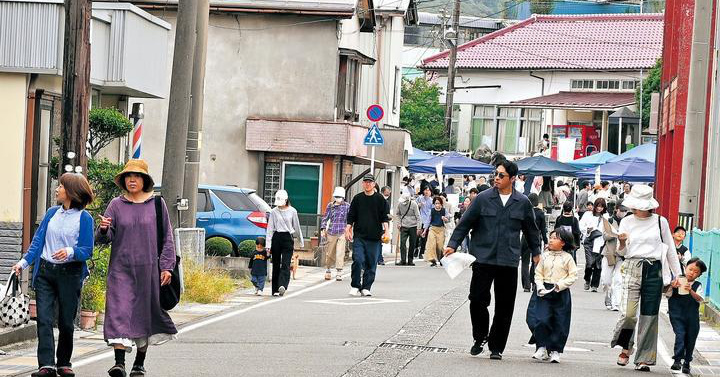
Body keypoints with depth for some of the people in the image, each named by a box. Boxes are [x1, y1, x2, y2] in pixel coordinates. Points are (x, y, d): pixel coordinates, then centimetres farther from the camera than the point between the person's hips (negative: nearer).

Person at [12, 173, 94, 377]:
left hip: (69, 274, -4)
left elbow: (87, 251, -7)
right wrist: (24, 262, 2)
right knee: (44, 319, -7)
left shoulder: (84, 218, -4)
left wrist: (70, 252, -26)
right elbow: (38, 240, 12)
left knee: (66, 321, 4)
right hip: (45, 271, 4)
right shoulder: (52, 213, 11)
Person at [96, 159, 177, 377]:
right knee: (120, 312, -12)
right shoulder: (116, 205, 5)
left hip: (148, 269, 0)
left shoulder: (157, 204, 5)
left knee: (145, 314, 6)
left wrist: (167, 267, -1)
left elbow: (167, 238, 6)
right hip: (121, 269, 0)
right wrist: (103, 229, -20)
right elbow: (103, 239, 3)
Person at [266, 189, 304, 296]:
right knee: (276, 264, 4)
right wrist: (268, 244, -3)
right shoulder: (274, 212, 4)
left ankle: (282, 285, -26)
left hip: (288, 238, -1)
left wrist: (301, 241, 18)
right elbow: (270, 228, 4)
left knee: (285, 264, -13)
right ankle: (275, 289, 9)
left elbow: (296, 227, 12)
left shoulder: (292, 211, 3)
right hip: (276, 237, 1)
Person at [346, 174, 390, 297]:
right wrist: (348, 229, 4)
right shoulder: (357, 199, 10)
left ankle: (366, 288, 9)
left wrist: (386, 230, -6)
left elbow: (384, 217, 6)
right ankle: (355, 286, -1)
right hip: (359, 236, 0)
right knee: (358, 260, -12)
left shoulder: (380, 199, 6)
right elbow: (351, 216, 13)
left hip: (374, 237, 0)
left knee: (371, 263, 1)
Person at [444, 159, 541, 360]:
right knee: (478, 299, -6)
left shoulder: (522, 202, 5)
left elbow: (531, 229, 18)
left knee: (504, 306, 3)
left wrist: (536, 253, 22)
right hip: (483, 258, -1)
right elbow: (465, 223, 4)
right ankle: (480, 338, 16)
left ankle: (496, 347, 14)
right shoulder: (483, 198, 1)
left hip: (509, 261, 1)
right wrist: (453, 244, -4)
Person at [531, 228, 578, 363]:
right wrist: (540, 287, -8)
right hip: (545, 292, 2)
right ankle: (542, 348, 3)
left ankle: (555, 350, 10)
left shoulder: (567, 257, 0)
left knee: (560, 323, 1)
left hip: (561, 293, -2)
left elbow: (573, 276, -2)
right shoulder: (545, 256, 7)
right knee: (542, 320, -8)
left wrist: (560, 285, -14)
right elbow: (538, 273, 8)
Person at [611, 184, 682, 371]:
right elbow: (622, 252, 8)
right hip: (633, 268, 0)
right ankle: (625, 348, 12)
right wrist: (622, 242, -14)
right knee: (629, 313, -14)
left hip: (654, 270, 0)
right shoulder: (627, 222, 6)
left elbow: (670, 249, 11)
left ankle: (644, 358, 8)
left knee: (649, 315, 1)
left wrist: (676, 274, 12)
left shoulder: (660, 222, 3)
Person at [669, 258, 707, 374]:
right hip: (677, 314, -2)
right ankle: (677, 360, -15)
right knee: (680, 334, -16)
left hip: (692, 316, 2)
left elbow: (700, 299, -10)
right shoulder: (677, 281, 3)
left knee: (690, 338, 7)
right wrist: (673, 286, -18)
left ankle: (687, 363, 19)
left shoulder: (697, 286, 4)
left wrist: (691, 291, -27)